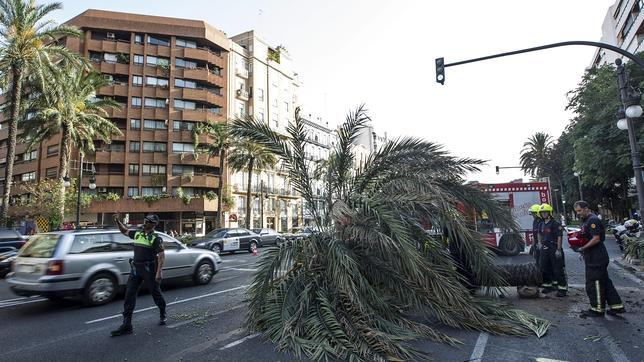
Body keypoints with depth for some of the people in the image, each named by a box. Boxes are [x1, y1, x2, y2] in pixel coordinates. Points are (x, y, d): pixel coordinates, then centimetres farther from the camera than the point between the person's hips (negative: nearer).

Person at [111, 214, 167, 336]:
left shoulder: (156, 238, -11)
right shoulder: (137, 234, 9)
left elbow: (161, 256, -16)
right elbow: (125, 231, 27)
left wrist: (159, 272, -23)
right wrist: (117, 221, 12)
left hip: (149, 269, -6)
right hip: (136, 268, 6)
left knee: (156, 293, 8)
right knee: (129, 294, 0)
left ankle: (163, 315, 32)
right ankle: (126, 325, 4)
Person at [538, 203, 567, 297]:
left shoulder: (555, 224, -10)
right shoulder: (541, 225, 12)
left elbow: (559, 237, -14)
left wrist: (558, 249, -18)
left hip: (554, 248, -7)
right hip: (544, 249, 7)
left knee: (558, 269, -3)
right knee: (544, 268, 12)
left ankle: (562, 288, 4)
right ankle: (548, 285, 25)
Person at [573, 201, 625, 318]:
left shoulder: (593, 220, -16)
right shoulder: (586, 221, 16)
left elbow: (596, 239, -23)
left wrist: (582, 248, -22)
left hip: (596, 258, -10)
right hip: (594, 258, 10)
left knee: (593, 283, -3)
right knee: (605, 282, 15)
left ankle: (597, 309, 7)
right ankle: (616, 306, 23)